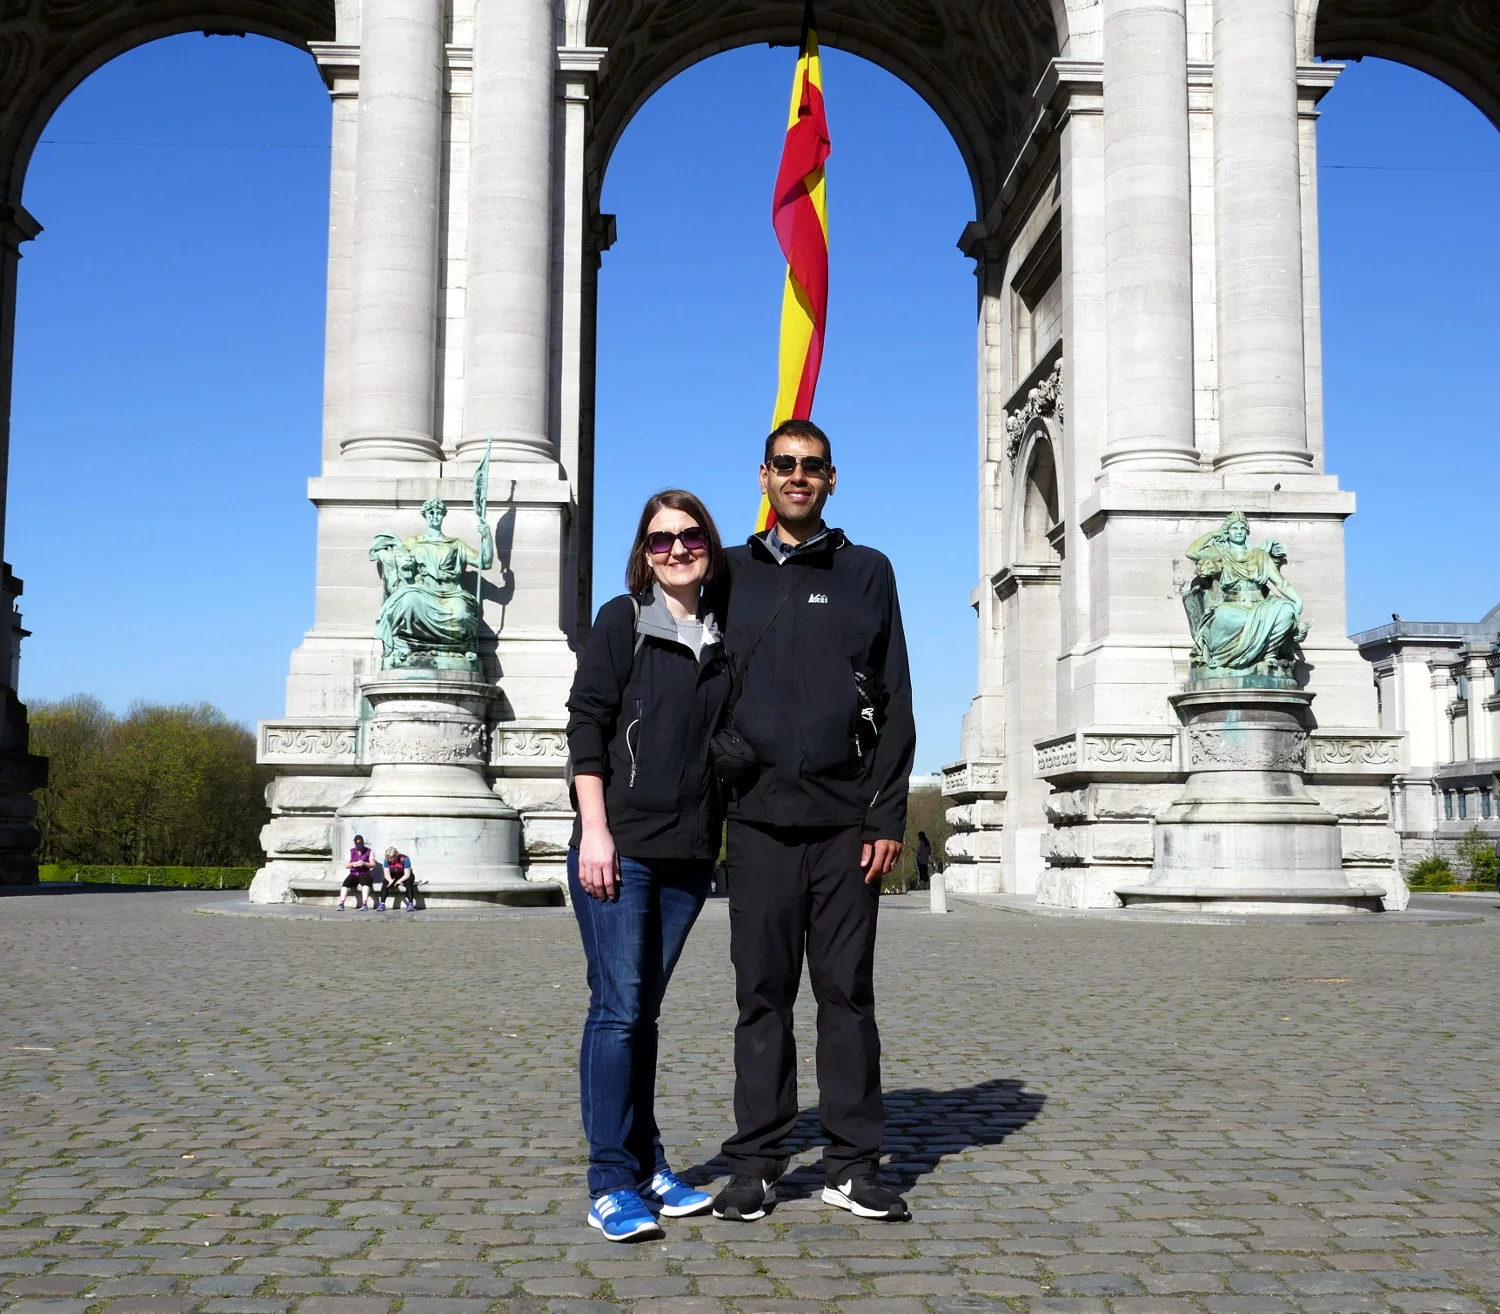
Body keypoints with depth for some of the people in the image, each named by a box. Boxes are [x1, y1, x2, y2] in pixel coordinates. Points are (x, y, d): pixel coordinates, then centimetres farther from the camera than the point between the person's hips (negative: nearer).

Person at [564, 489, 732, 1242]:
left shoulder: (723, 637, 12)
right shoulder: (622, 621, 0)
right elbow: (585, 725, -6)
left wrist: (723, 836, 11)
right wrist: (595, 831, -13)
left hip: (689, 853, 4)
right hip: (620, 845, -4)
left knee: (643, 1011, 11)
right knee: (618, 1009, -6)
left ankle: (647, 1167, 17)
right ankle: (611, 1184, -1)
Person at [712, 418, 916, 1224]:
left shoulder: (867, 572, 9)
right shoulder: (731, 574, 11)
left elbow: (895, 703, 5)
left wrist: (888, 815, -4)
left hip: (847, 820, 0)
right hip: (758, 818, 1)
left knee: (848, 992, 4)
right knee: (762, 994, 4)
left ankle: (852, 1165, 12)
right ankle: (754, 1164, 12)